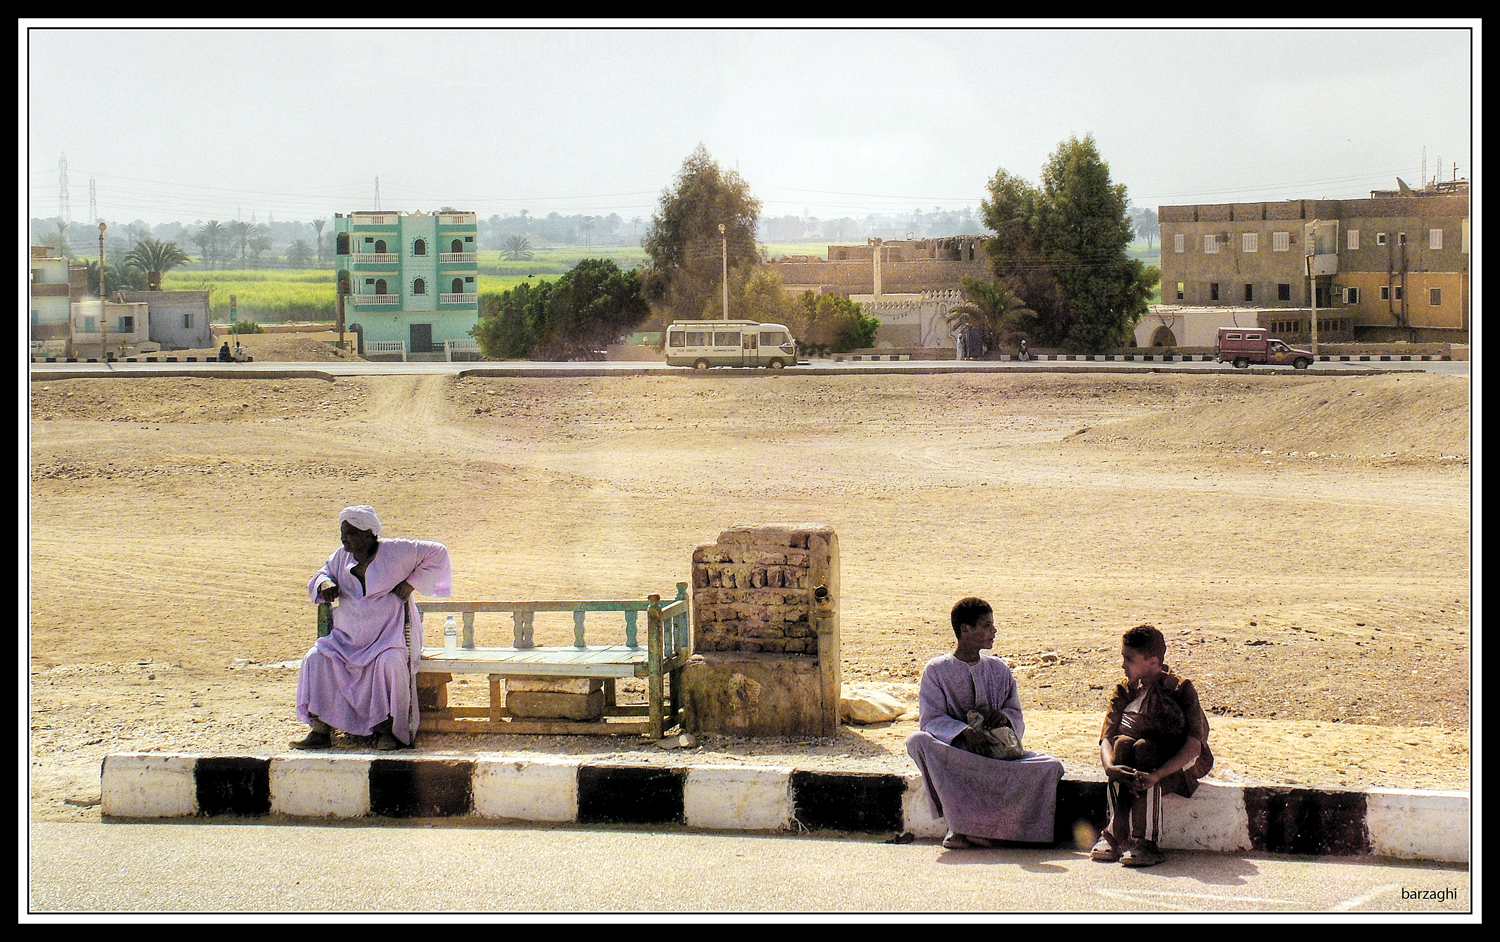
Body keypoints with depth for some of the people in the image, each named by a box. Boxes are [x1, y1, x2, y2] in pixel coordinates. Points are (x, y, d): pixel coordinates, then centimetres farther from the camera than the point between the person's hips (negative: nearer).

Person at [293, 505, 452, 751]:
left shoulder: (395, 551, -7)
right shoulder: (341, 556, 8)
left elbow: (437, 552, -5)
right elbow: (322, 574, 22)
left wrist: (412, 583, -10)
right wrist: (325, 584, -4)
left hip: (390, 634, -5)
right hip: (348, 637, 5)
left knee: (390, 662, -36)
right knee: (316, 659, -18)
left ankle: (386, 729, -24)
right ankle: (320, 730, -16)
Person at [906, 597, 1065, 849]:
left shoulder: (998, 668, 15)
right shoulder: (937, 669, 2)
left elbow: (1017, 717, 14)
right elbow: (931, 719, -8)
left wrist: (1005, 717, -11)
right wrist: (963, 731, -27)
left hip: (998, 751, 3)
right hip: (954, 752, -3)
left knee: (1051, 766, -23)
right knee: (917, 740, -35)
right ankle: (961, 824, -37)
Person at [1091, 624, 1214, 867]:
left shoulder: (1180, 689, -19)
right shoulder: (1124, 690, -4)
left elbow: (1194, 746, -28)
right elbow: (1106, 738, -13)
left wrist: (1155, 775, -43)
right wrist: (1110, 767, -37)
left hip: (1179, 762, -4)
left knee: (1143, 747, -34)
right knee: (1123, 743, -30)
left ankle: (1145, 840, -38)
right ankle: (1116, 834, -33)